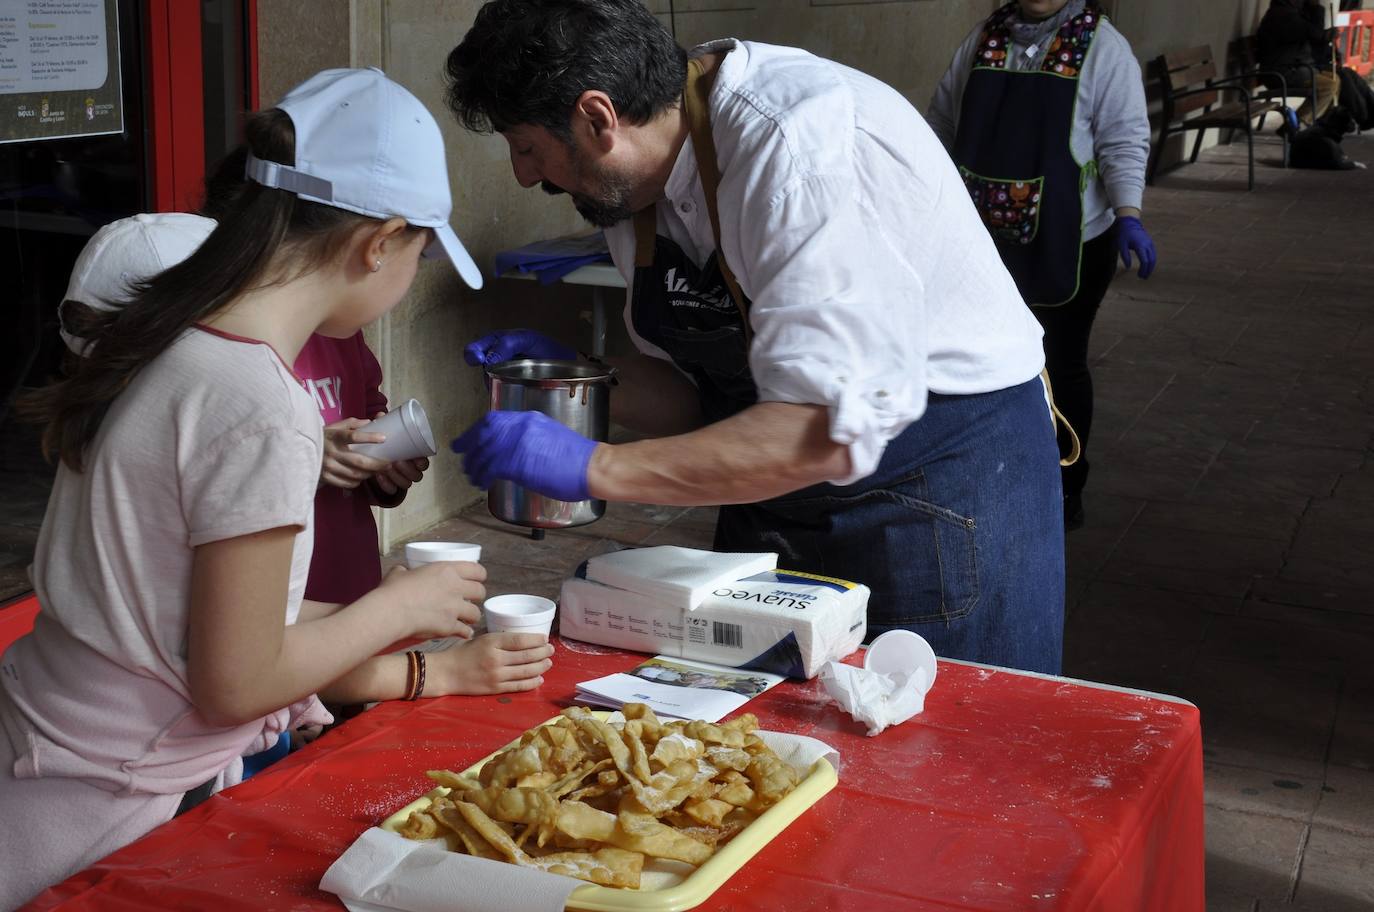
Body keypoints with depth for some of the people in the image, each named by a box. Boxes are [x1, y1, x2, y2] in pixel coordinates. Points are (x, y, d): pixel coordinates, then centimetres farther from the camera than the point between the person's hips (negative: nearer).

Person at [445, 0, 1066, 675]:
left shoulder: (806, 144, -27)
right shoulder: (630, 183, -1)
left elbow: (830, 430, -33)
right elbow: (697, 396, 9)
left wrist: (595, 468, -31)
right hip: (772, 516, 8)